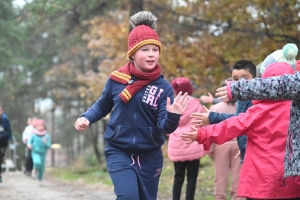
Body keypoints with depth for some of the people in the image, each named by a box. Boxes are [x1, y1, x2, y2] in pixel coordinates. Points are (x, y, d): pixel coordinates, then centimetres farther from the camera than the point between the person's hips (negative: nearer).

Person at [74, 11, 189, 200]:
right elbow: (103, 105, 11)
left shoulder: (163, 87, -8)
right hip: (118, 152, -1)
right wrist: (86, 118, -7)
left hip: (150, 156, 2)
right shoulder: (116, 79, -7)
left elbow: (164, 127, -15)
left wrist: (173, 115, -36)